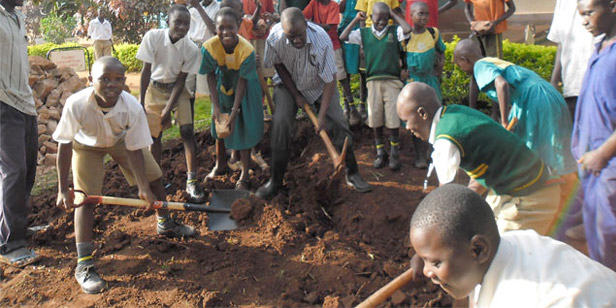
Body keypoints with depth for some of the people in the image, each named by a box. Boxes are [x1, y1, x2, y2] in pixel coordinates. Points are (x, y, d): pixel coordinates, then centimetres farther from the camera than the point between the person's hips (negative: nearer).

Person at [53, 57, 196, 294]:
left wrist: (144, 188, -27)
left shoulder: (133, 108, -36)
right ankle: (83, 265, -4)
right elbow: (65, 146, -28)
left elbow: (134, 150, -25)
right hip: (87, 145, -2)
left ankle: (165, 225, 34)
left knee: (154, 178, 6)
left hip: (121, 140, 2)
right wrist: (63, 190, -25)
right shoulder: (76, 104, -39)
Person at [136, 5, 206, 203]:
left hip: (177, 90, 0)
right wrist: (141, 103, -15)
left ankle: (192, 181, -4)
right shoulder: (153, 37, -21)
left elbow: (180, 80, -14)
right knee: (154, 134, 3)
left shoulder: (191, 49, -20)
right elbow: (146, 70, -15)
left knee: (187, 131, -11)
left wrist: (168, 109, -17)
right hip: (155, 88, 0)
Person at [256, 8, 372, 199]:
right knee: (281, 124, -16)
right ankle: (275, 181, -3)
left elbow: (330, 80, -27)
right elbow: (278, 65, -7)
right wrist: (295, 95, -11)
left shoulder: (322, 40, -35)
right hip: (288, 84, 1)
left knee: (338, 124, -9)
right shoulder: (275, 38, -28)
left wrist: (322, 115, -27)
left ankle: (352, 174, 9)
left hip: (319, 86, -1)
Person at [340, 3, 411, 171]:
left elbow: (408, 30, -13)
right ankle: (380, 152, 19)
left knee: (393, 119, -3)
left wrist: (394, 15, -1)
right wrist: (356, 20, 2)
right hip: (373, 81, 2)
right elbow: (343, 37, 0)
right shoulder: (364, 33, 9)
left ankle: (394, 152, 13)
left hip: (392, 81, -1)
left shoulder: (395, 31, 6)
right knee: (375, 119, 6)